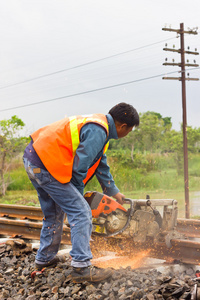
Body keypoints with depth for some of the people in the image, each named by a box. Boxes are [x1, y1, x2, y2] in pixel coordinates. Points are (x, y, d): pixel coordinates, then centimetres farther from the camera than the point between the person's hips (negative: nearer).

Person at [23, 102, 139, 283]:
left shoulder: (99, 125, 16)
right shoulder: (97, 132, -16)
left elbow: (101, 164, 26)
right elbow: (79, 166, -15)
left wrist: (114, 192, 33)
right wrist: (78, 194, 1)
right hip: (46, 165, -11)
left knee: (54, 214, 23)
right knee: (81, 212, -8)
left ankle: (44, 259, 36)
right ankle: (82, 268, -8)